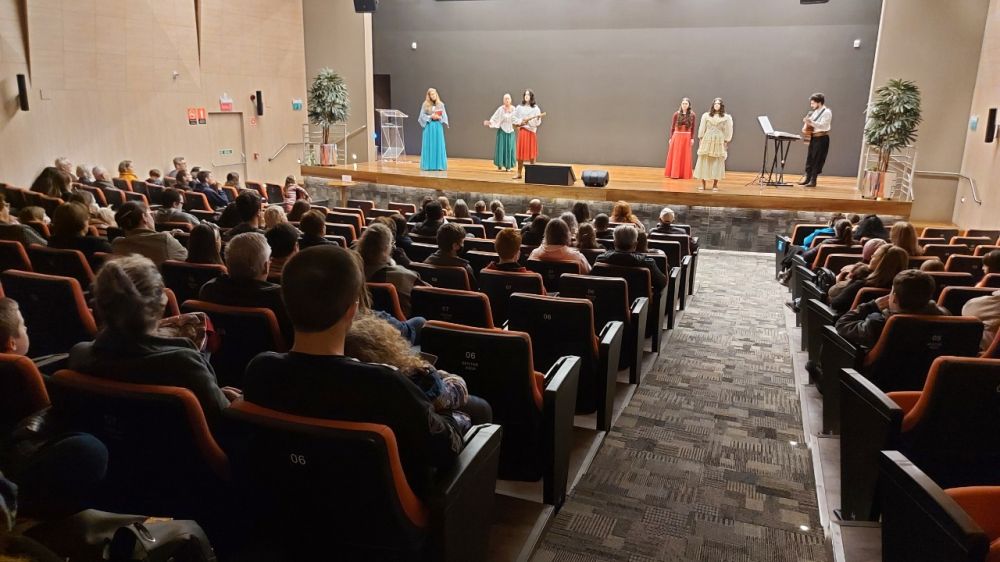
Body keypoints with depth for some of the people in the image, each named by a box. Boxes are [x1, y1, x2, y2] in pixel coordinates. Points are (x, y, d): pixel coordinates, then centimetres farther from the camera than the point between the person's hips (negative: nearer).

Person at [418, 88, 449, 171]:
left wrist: (439, 117, -13)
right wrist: (430, 117, -11)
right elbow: (422, 116, 0)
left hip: (438, 127, 1)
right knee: (429, 146, -1)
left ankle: (438, 165, 5)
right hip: (429, 127, -1)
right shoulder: (425, 105, 2)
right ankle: (428, 165, 4)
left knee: (438, 146, 0)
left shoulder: (440, 104, 5)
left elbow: (444, 116, 5)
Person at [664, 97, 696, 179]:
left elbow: (693, 128, 4)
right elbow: (672, 127, 2)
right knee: (675, 156, 3)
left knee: (685, 156, 5)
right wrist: (670, 138, 1)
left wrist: (692, 138, -2)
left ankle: (685, 174, 12)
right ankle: (674, 173, 9)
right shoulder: (676, 114, -1)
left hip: (687, 137, 0)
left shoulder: (692, 115, 1)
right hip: (677, 136, 0)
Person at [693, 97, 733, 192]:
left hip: (719, 142, -1)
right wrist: (700, 139, 3)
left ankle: (715, 184, 6)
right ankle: (702, 184, 4)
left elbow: (729, 131, 4)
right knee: (704, 161, -1)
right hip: (707, 141, 1)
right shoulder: (706, 115, 7)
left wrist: (726, 142, -1)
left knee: (717, 162, -1)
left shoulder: (727, 117, 4)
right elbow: (701, 128, 8)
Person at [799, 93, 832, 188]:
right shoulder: (815, 112, 14)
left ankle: (813, 180, 0)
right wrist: (806, 122, 1)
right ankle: (807, 178, 14)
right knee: (809, 159, 8)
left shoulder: (827, 112, -11)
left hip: (822, 138, -8)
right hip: (813, 137, 8)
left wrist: (810, 122, -32)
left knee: (817, 160, -4)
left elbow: (822, 125, -21)